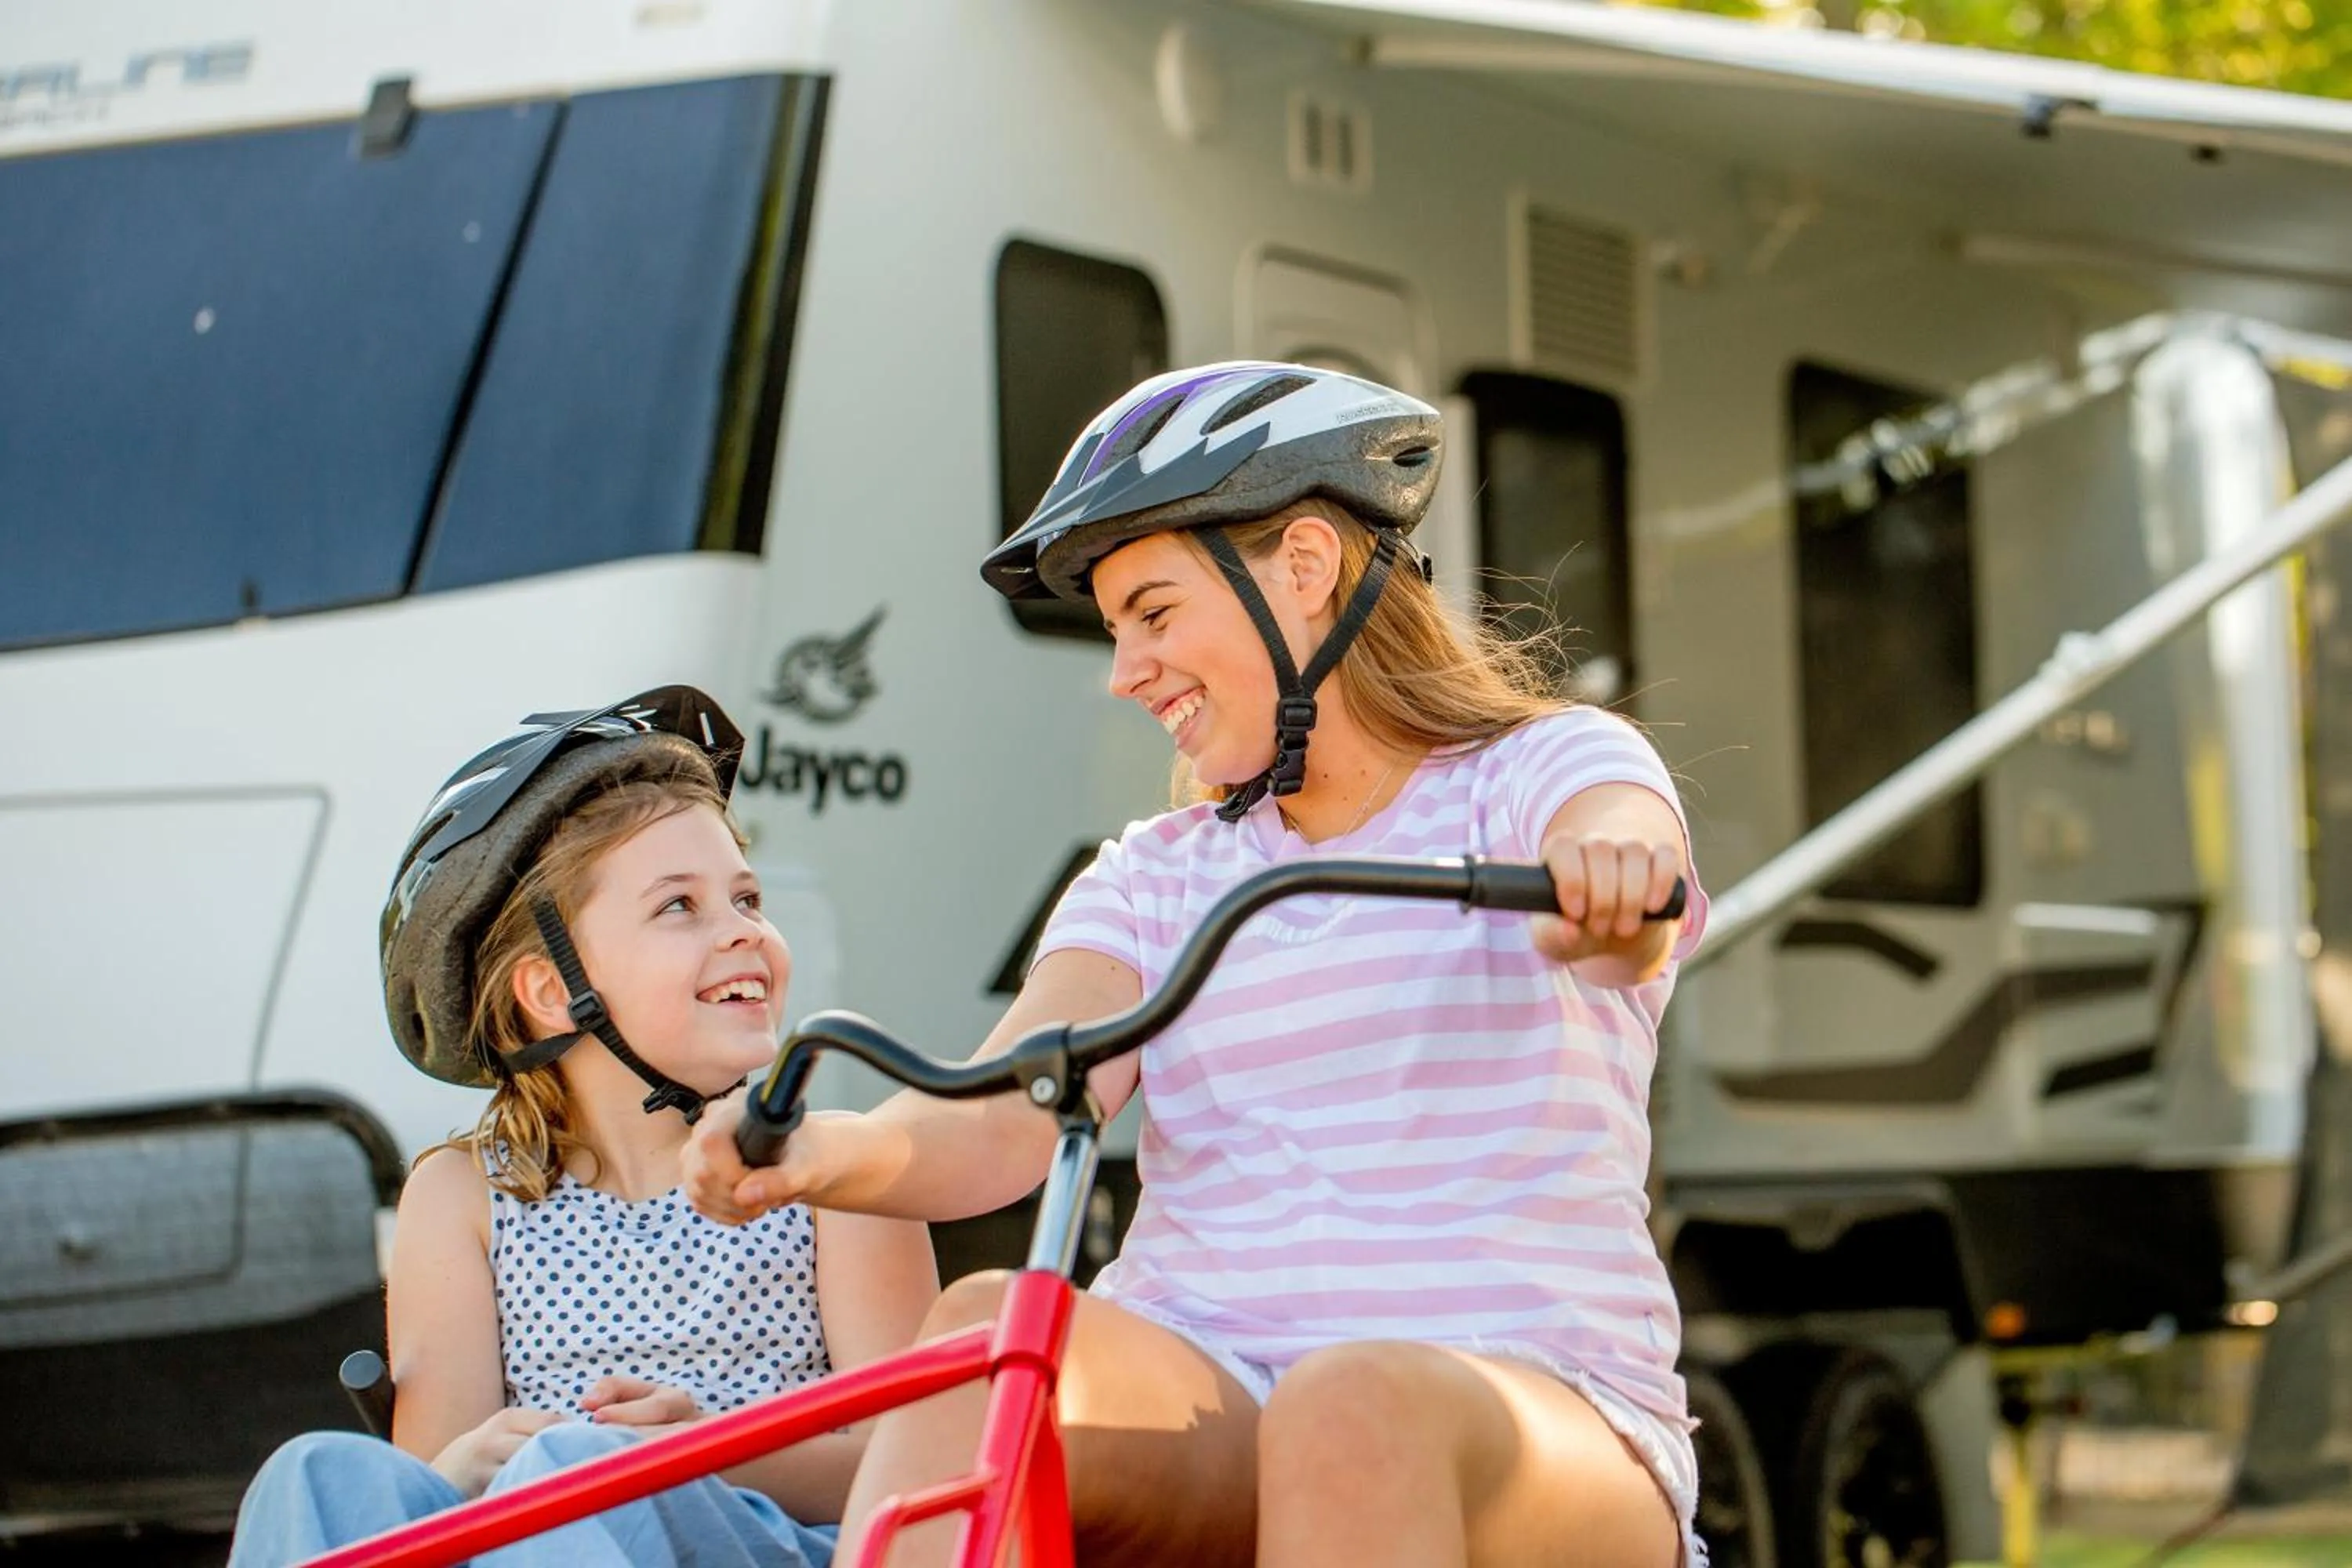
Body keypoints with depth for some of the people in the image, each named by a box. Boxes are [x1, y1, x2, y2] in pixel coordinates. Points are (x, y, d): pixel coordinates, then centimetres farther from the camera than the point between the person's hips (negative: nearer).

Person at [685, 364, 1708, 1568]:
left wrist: (1610, 872, -45)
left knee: (1356, 1410, -38)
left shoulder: (1542, 770, 9)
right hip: (1203, 1398, 3)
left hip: (1535, 1422, -3)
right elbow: (999, 1120, 0)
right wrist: (828, 1153, -23)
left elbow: (1621, 837, -19)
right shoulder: (1158, 876, 20)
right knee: (992, 1332, -29)